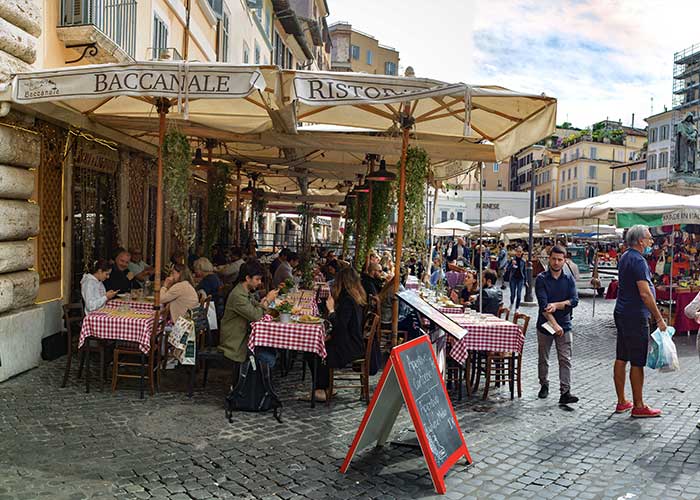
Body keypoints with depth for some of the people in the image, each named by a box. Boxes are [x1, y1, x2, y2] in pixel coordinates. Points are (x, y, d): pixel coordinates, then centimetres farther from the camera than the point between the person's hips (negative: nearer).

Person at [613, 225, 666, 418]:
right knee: (637, 362, -1)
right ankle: (638, 406, 7)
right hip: (635, 317, -10)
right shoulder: (638, 260, -17)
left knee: (621, 359, 11)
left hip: (622, 314, 10)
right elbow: (645, 294, -22)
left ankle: (622, 402, 20)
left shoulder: (625, 257, 14)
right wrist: (659, 318, -16)